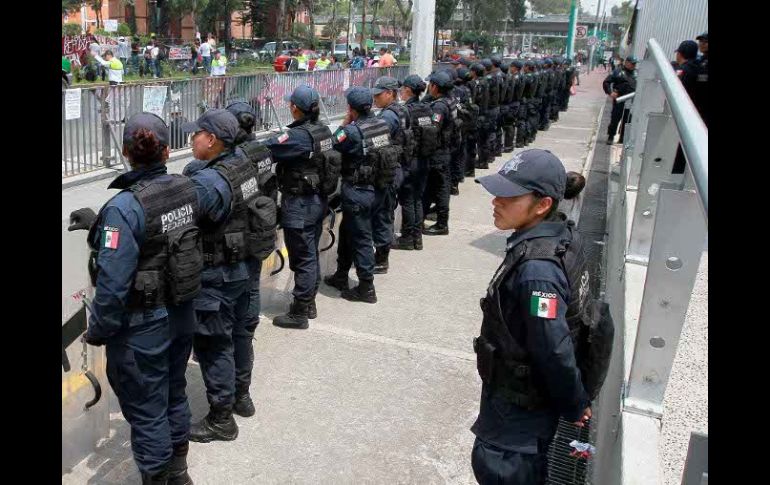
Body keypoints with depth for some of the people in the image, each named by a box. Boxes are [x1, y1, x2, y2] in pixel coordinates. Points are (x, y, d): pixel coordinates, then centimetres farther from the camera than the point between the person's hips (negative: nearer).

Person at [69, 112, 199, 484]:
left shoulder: (124, 207, -24)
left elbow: (113, 283, -23)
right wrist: (99, 224, 9)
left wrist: (97, 331, -8)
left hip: (142, 327, -7)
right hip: (181, 315, 7)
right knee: (175, 395, 24)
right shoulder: (186, 188, -6)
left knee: (146, 411, 11)